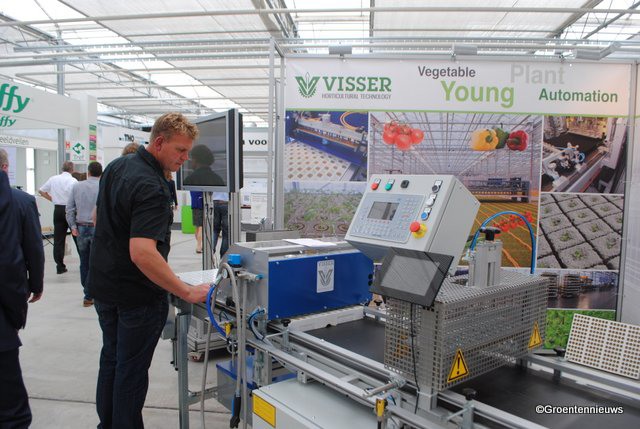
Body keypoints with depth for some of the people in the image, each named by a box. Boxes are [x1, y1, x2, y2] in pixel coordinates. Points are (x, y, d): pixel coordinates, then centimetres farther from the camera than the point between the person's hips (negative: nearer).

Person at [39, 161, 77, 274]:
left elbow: (41, 191, 15)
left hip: (58, 209, 4)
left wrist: (52, 199, 19)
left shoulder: (53, 179, 5)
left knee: (58, 239, 6)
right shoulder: (73, 181, -11)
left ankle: (60, 266, 8)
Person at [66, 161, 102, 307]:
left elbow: (70, 208, 3)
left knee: (84, 262, 15)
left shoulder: (77, 186, 3)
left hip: (81, 228, 4)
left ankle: (87, 290, 25)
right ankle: (88, 296, 8)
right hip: (97, 228, -3)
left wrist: (73, 226, 5)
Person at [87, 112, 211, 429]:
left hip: (102, 285, 9)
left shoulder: (115, 166, 2)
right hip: (136, 294, -9)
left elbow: (102, 219, 15)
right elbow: (142, 253, -37)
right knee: (132, 368, 8)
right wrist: (188, 292, -35)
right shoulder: (151, 187, -27)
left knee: (111, 358, 22)